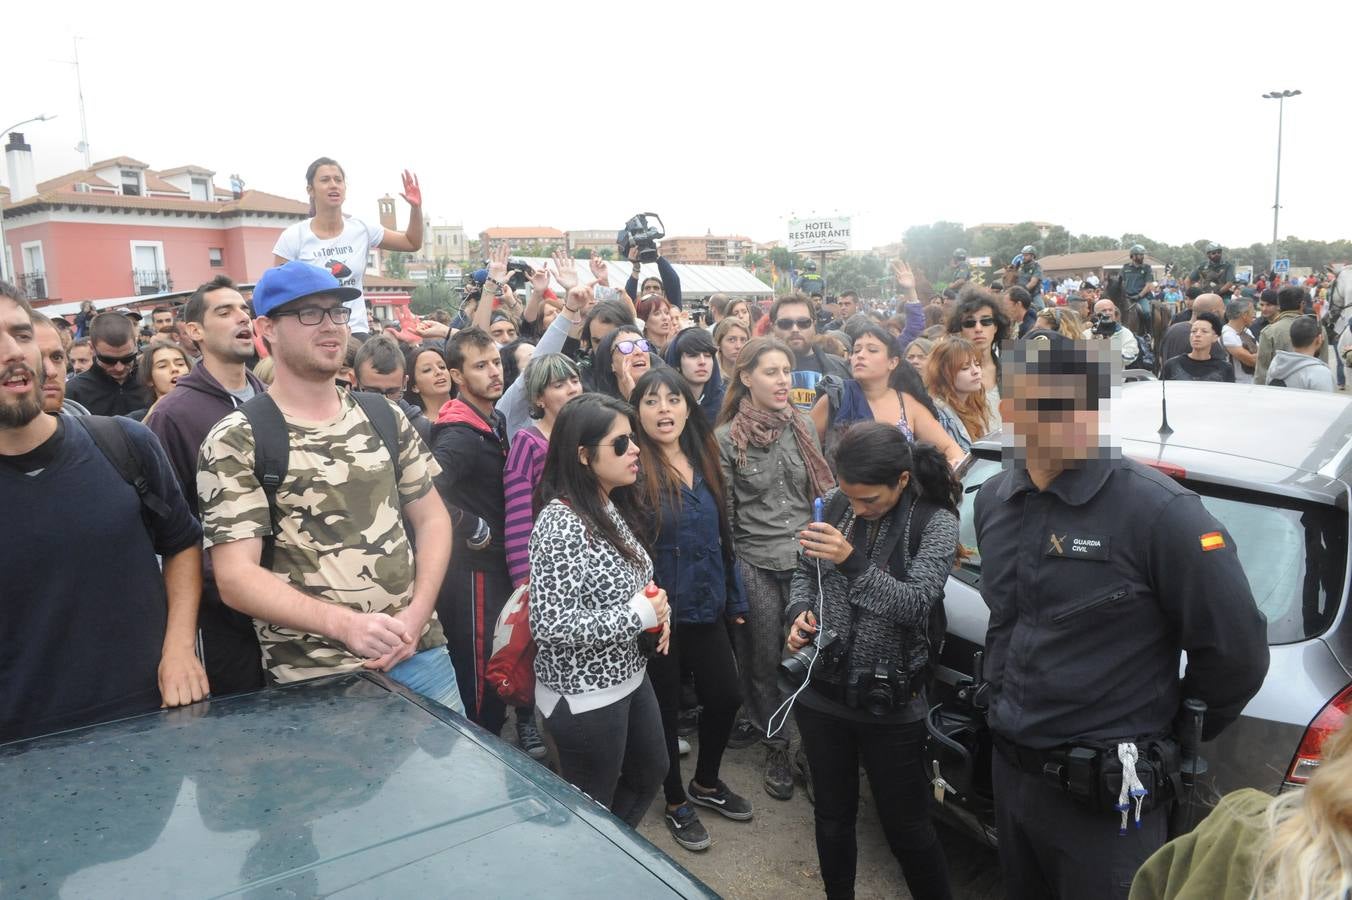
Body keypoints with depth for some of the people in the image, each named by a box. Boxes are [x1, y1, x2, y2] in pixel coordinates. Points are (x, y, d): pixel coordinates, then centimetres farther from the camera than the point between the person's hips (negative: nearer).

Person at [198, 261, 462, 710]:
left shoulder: (385, 417, 6)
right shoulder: (235, 442, -7)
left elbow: (432, 518, 9)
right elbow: (236, 578, -11)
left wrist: (417, 614, -5)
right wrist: (346, 624, -23)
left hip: (421, 653, 4)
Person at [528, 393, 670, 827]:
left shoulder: (613, 506, 2)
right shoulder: (560, 523, -26)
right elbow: (548, 626, -30)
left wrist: (656, 607, -4)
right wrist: (636, 616, -24)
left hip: (629, 674, 9)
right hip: (584, 693, -9)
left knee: (649, 773, 26)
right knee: (593, 808, 11)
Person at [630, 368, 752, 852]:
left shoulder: (703, 461, 5)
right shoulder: (633, 469, -15)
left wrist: (734, 599, 14)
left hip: (707, 608, 6)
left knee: (725, 697, 14)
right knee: (666, 707, 10)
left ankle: (706, 782, 40)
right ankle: (676, 802, 33)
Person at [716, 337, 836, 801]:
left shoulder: (804, 425, 5)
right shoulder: (727, 439, -4)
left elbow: (824, 492, 12)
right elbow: (723, 514, -2)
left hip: (807, 559, 2)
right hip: (756, 566, -2)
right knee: (766, 658, 9)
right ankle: (776, 748, 27)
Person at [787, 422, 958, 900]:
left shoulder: (935, 521, -13)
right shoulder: (834, 504, -2)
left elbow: (916, 602, -23)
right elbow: (805, 572, 10)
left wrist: (853, 562, -34)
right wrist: (800, 612, -9)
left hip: (891, 704, -4)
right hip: (821, 693, 4)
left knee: (907, 828, 10)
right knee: (832, 817, 19)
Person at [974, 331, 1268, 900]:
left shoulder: (1161, 512, -21)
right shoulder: (992, 500, 0)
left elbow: (1236, 654, -14)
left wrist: (1165, 743, -2)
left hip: (1109, 797, -6)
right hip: (1008, 770, 6)